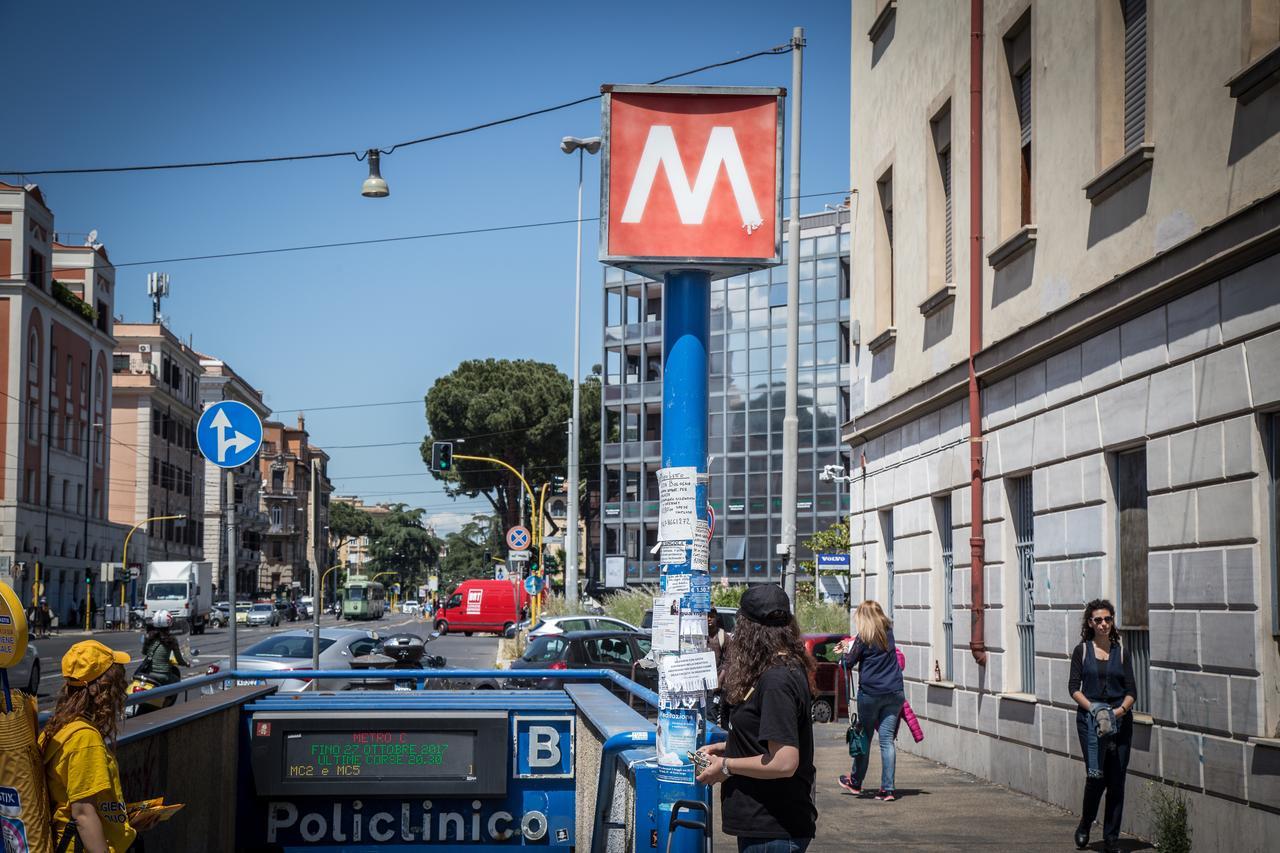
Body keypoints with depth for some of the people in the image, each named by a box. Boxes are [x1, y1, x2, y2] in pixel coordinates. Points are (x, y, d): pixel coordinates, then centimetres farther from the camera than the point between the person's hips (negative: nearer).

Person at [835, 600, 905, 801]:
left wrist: (846, 652, 18)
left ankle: (856, 783, 26)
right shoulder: (888, 632, 6)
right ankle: (887, 789, -3)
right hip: (894, 693, 4)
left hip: (870, 693, -4)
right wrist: (849, 646, 27)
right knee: (887, 739, 2)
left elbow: (849, 663, -2)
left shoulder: (863, 638, -9)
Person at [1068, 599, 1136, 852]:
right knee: (1096, 775, -11)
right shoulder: (1082, 651, 5)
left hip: (1120, 720, 2)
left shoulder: (1121, 653, 10)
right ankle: (1085, 826, 13)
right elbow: (1074, 687, -1)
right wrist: (1093, 708, -16)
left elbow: (1131, 691, 5)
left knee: (1116, 780, 0)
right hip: (1089, 720, -2)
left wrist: (1119, 711, -13)